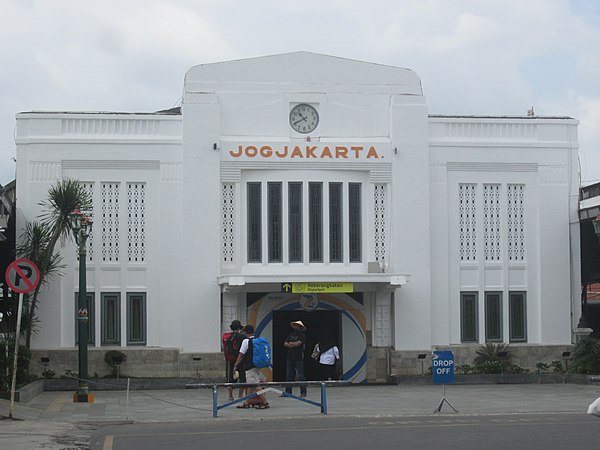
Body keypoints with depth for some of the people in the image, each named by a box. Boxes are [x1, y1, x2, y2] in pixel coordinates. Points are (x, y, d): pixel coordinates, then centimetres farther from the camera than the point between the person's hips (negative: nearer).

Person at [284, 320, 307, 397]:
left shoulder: (302, 335, -2)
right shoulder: (291, 334, 17)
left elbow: (298, 343, -14)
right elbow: (285, 344, 10)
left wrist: (290, 343, 3)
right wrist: (290, 345, -9)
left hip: (298, 358, -6)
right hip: (290, 358, 6)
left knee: (300, 376, -8)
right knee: (289, 375, 8)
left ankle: (303, 392, -7)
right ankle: (288, 392, 13)